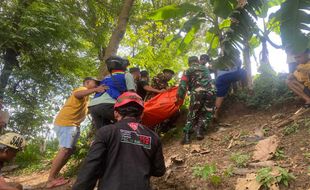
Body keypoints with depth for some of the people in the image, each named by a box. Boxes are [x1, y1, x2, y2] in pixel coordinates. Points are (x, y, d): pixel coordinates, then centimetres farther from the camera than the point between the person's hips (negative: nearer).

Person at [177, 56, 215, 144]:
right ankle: (200, 129, -9)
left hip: (197, 93, -2)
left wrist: (179, 98, 6)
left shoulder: (188, 71, 16)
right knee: (207, 113, 14)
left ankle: (187, 135, -3)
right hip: (210, 92, 2)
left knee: (192, 114, 10)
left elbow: (183, 85, 6)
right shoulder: (206, 68, 29)